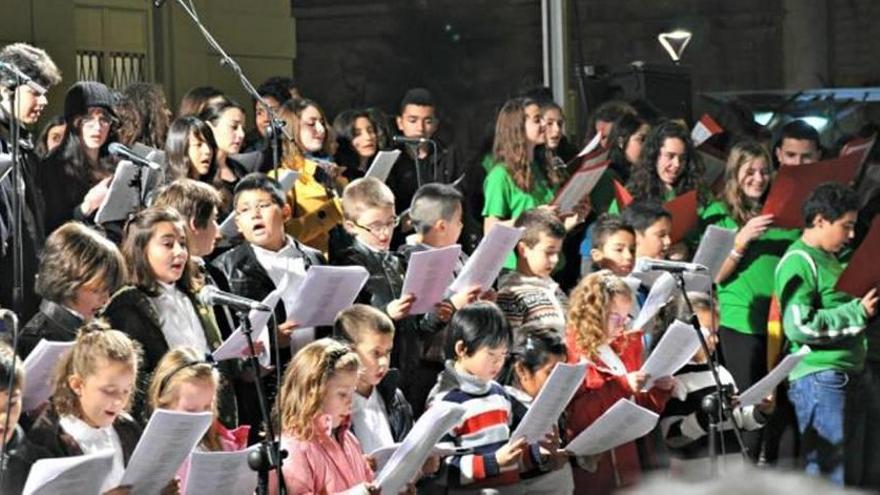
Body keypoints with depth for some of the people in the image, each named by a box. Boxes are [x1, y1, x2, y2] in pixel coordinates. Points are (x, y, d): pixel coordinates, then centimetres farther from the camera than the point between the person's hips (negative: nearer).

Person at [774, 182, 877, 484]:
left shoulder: (829, 259, 19)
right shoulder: (798, 262, -11)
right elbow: (799, 326, -21)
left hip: (843, 376, 10)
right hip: (818, 379, -10)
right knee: (827, 473, -11)